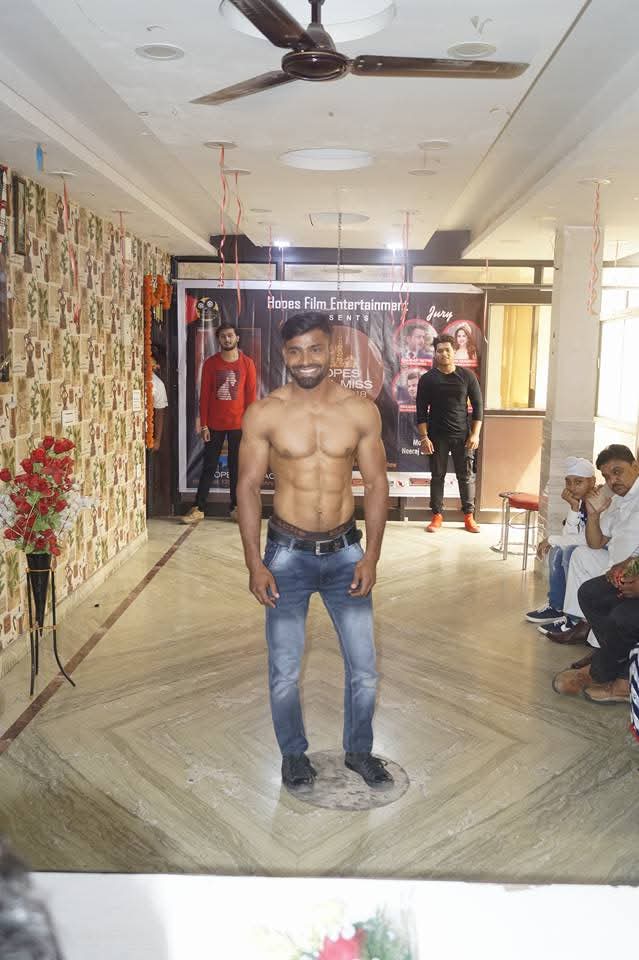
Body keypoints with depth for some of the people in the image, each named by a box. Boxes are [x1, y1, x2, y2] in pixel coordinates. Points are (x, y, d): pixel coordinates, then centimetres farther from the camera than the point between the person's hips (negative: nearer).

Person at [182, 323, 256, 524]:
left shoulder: (247, 363, -1)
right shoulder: (210, 363, 1)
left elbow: (251, 396, -1)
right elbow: (204, 395, 0)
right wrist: (203, 424, -4)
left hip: (238, 424, 0)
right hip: (214, 424, 0)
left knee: (236, 467, 7)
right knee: (209, 466, 5)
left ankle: (235, 508, 16)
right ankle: (198, 508, 10)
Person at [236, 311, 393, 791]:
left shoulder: (362, 411, -5)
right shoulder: (263, 414, -9)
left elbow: (377, 484, 0)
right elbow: (248, 487, -4)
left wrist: (371, 556, -5)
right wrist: (254, 564, -8)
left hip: (345, 551, 1)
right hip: (287, 553, -1)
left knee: (364, 666, 10)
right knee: (284, 670, 9)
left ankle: (359, 750, 35)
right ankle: (294, 753, 34)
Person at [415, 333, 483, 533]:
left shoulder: (467, 376, 0)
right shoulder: (427, 379, -1)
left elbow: (478, 406, 2)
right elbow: (421, 411, -2)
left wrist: (475, 434, -6)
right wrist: (424, 437, -10)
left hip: (462, 435, 0)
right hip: (437, 436, 0)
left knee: (466, 476, 3)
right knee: (437, 476, 5)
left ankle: (469, 516, 13)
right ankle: (437, 515, 14)